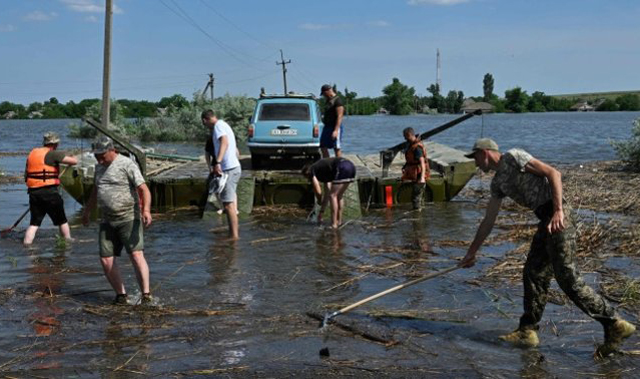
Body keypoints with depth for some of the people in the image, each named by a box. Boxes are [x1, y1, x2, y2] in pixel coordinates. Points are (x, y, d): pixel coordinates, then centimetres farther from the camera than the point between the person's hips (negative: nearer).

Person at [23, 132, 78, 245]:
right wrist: (72, 159, 11)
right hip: (50, 192, -6)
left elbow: (26, 176, 18)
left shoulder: (31, 154, 15)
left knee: (34, 223, 9)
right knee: (62, 221, 11)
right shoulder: (52, 154, -7)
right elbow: (74, 161, -12)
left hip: (33, 192, 6)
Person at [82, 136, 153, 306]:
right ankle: (121, 295, 12)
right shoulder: (99, 167, 15)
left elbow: (144, 189, -17)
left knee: (136, 255, -18)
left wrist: (146, 210, -33)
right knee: (106, 260, 1)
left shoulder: (127, 165, -9)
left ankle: (146, 296, -17)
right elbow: (95, 191, 31)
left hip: (129, 219, -7)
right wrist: (87, 211, 39)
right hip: (107, 221, 7)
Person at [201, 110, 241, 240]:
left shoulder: (218, 125, -7)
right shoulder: (225, 125, 22)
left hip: (228, 169, -10)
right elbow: (236, 150, 27)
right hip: (234, 167, 10)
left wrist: (218, 162, -36)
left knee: (228, 203, -9)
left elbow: (224, 142, -26)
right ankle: (234, 232, 23)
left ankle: (234, 235, -8)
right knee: (230, 202, 17)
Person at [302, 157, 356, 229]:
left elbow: (318, 192, 6)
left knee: (333, 196, 0)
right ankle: (339, 222, 23)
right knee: (338, 196, 19)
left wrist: (319, 201, 29)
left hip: (342, 168, -8)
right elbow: (328, 191, 34)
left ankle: (334, 224, 0)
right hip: (351, 166, 9)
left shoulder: (312, 171, 13)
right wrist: (321, 211, 37)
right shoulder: (323, 168, 34)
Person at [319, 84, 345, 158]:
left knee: (337, 148, -5)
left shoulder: (337, 100, -12)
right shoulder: (328, 100, 16)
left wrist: (336, 130, -25)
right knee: (323, 147, 9)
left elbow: (339, 116, -19)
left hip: (334, 127, -10)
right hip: (327, 126, 10)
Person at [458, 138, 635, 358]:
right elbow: (488, 221, 27)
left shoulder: (513, 157, -4)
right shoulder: (498, 183, 21)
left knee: (568, 279, -10)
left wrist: (558, 211, -23)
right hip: (545, 221, 9)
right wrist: (471, 252, 30)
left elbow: (553, 173, -13)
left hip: (558, 218, -9)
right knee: (533, 275, 9)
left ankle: (615, 325, -3)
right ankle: (527, 331, 17)